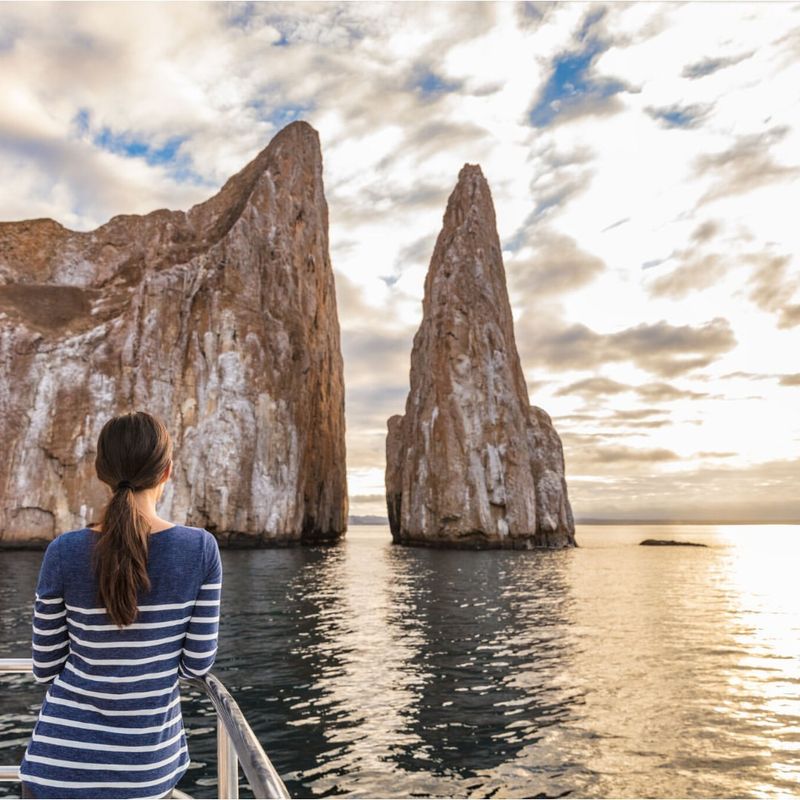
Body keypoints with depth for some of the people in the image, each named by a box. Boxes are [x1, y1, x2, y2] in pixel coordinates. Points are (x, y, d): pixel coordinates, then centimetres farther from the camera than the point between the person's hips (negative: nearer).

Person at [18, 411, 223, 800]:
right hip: (151, 762, 1)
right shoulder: (201, 548, -15)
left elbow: (45, 668, -4)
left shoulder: (65, 551, -16)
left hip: (66, 759, 0)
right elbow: (197, 663, -7)